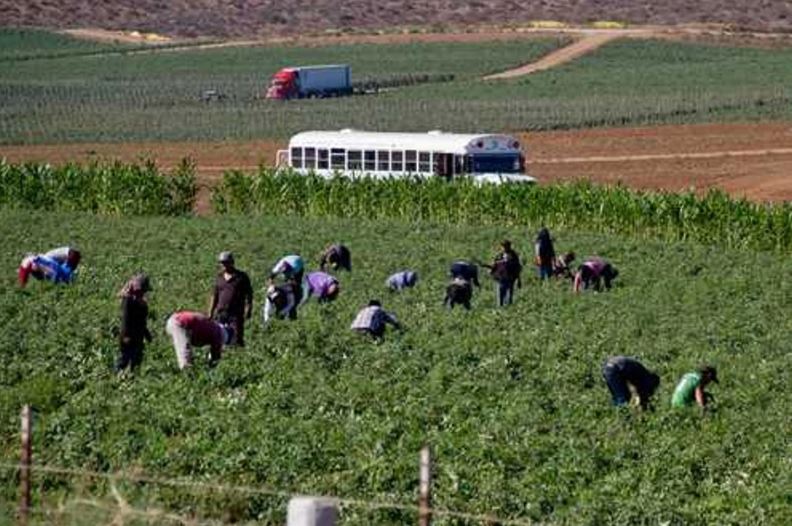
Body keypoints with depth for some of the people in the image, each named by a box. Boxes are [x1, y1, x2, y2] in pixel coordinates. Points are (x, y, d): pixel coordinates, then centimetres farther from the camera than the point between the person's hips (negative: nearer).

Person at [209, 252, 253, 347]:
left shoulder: (241, 277, 2)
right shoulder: (219, 277, 14)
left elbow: (248, 295, 0)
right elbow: (215, 296, 20)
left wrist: (248, 309, -12)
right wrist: (210, 313, 16)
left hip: (236, 314, -4)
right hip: (220, 313, 4)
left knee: (236, 340, -9)